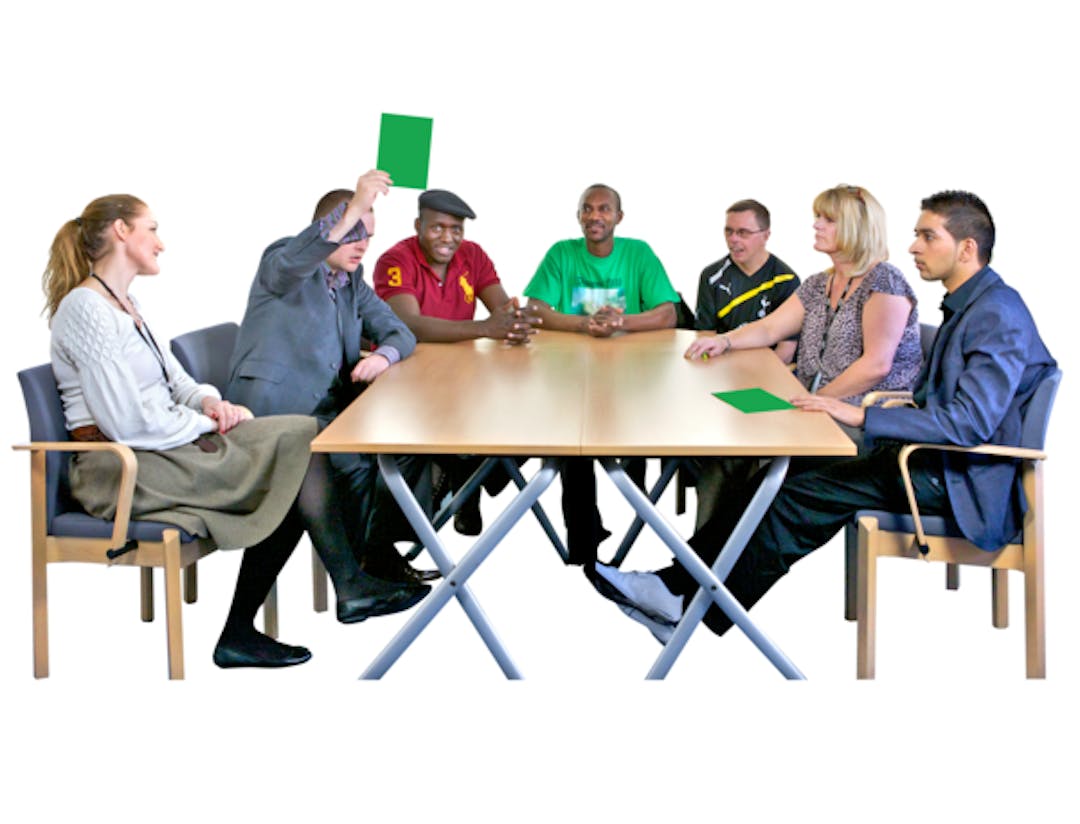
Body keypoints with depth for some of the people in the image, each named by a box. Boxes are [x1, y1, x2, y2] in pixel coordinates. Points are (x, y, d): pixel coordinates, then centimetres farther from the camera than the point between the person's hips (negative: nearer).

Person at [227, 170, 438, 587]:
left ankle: (380, 546, 4)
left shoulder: (352, 280, 16)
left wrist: (384, 355, -10)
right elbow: (295, 260, -32)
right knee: (353, 459, -27)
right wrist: (354, 208, -45)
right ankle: (367, 561, -6)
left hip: (329, 404, 8)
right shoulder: (281, 261, -6)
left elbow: (398, 332, 16)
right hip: (276, 407, -8)